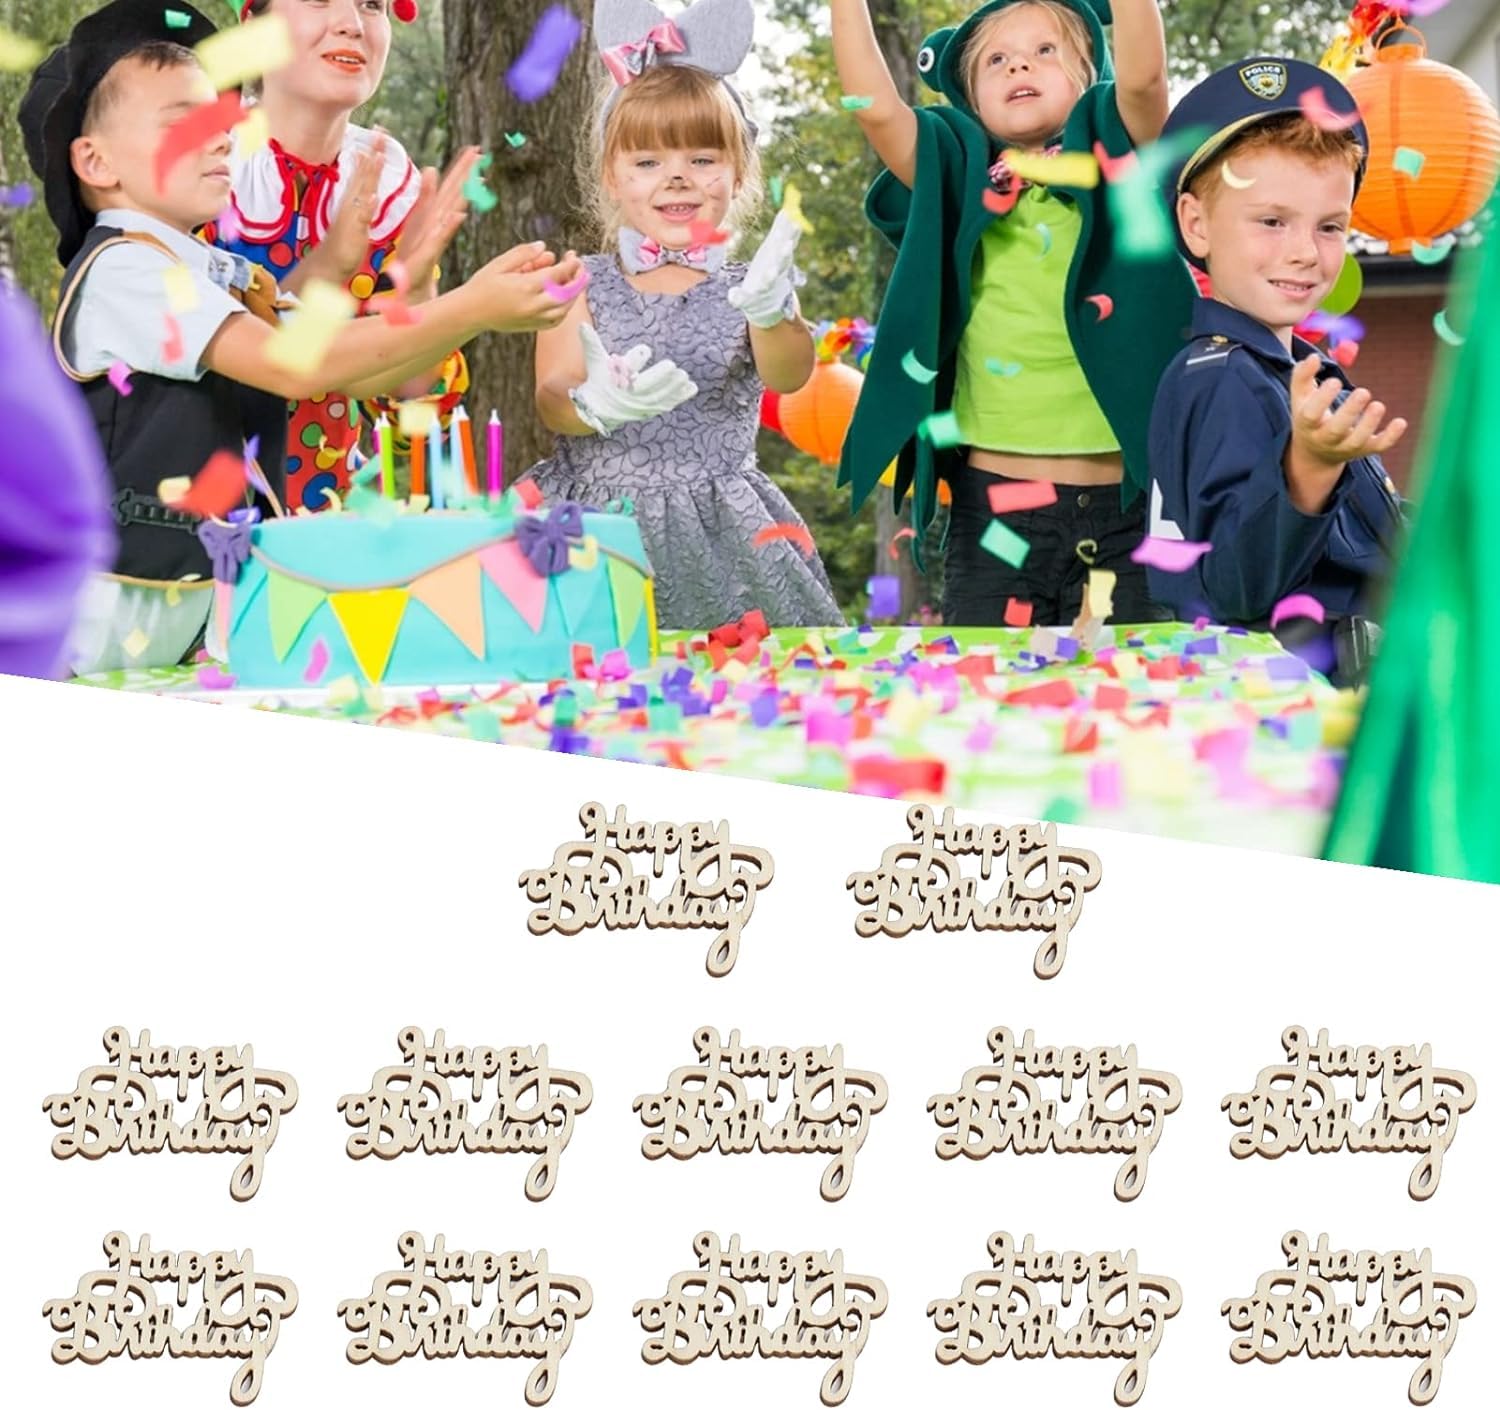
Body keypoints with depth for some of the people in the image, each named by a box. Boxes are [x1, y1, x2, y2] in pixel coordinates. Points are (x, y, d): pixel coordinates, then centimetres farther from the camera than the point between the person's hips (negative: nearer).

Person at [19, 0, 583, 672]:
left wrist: (479, 298, -6)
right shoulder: (122, 269, -13)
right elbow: (293, 365, -23)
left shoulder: (222, 277, 13)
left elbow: (359, 374, 8)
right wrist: (468, 312, -23)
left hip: (216, 597, 8)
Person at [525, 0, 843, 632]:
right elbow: (550, 397, -8)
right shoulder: (583, 287, 3)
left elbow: (787, 376, -16)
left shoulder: (747, 289, 3)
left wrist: (771, 314, -39)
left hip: (719, 533, 0)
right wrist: (593, 404, -33)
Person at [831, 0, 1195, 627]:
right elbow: (876, 107, -6)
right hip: (991, 510, 2)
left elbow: (1142, 75, -15)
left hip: (1119, 509, -1)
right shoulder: (959, 186, 7)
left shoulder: (1119, 167, 3)